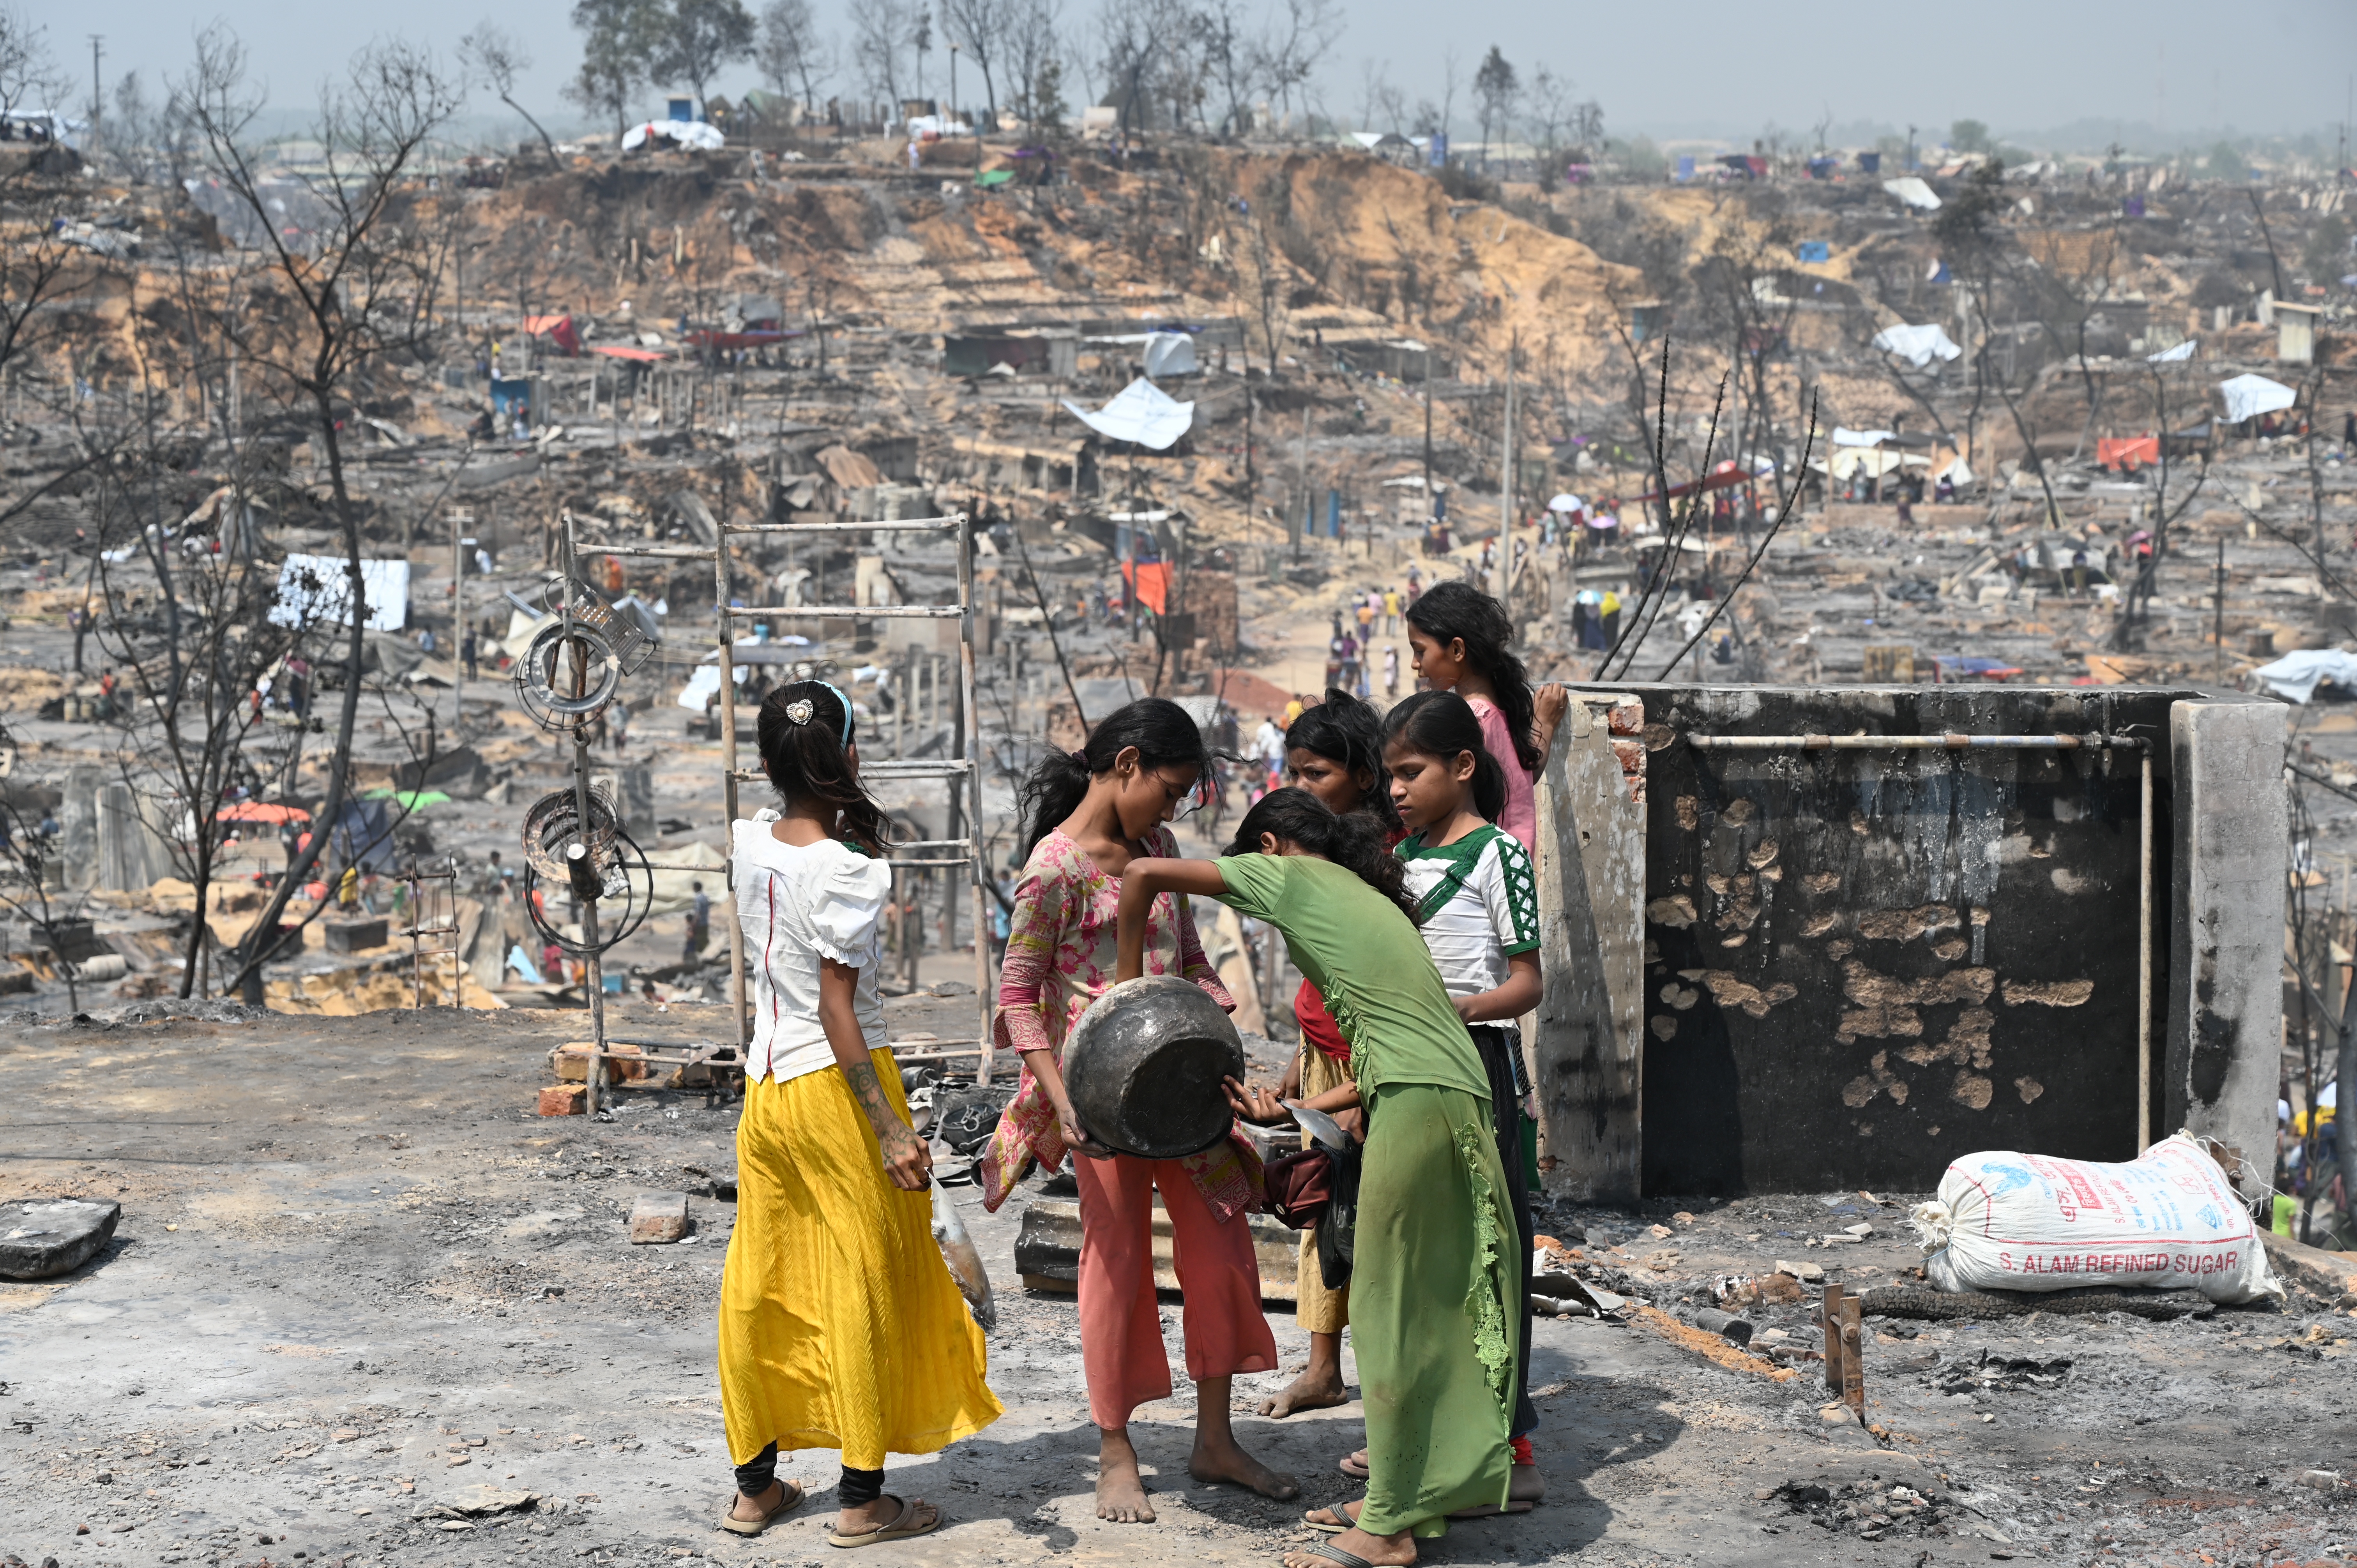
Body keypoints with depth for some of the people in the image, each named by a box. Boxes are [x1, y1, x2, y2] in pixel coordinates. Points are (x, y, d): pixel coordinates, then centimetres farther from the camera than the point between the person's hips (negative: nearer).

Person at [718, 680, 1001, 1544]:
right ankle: (863, 1498, 9)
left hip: (765, 1085, 7)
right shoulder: (844, 871, -18)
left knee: (758, 1282, 14)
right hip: (835, 1084, -7)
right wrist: (890, 1131, -20)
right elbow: (838, 1011, -20)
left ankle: (754, 1484, 25)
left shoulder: (751, 841, 2)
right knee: (866, 1281, 4)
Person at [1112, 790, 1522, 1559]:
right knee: (1422, 1303, 15)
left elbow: (1143, 874, 2)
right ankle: (1403, 1493, 22)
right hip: (1459, 1102, 8)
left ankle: (1390, 1530, 1)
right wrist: (1291, 1111, 21)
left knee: (1390, 1309, -3)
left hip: (1418, 1109, -8)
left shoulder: (1288, 873, 7)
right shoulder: (1367, 896, 29)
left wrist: (1130, 980, 14)